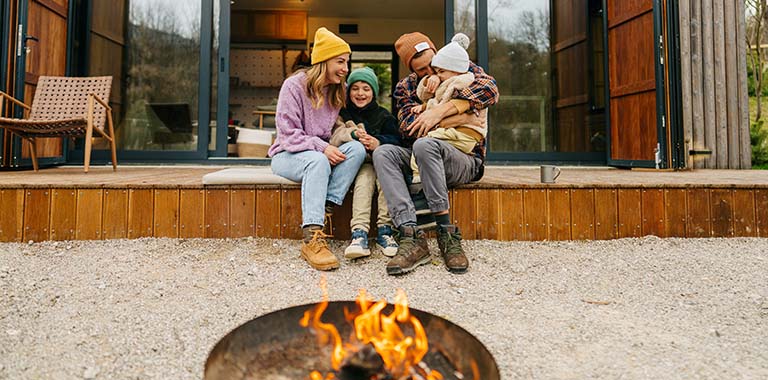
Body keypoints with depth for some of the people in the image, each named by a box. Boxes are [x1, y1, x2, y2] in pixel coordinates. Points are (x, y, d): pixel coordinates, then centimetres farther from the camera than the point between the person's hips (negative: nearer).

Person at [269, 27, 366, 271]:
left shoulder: (339, 91, 9)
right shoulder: (294, 85, -8)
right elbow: (288, 133, -14)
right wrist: (320, 148, -25)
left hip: (322, 154, 5)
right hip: (287, 155, -5)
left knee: (357, 148, -24)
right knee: (317, 161, -39)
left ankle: (323, 208, -32)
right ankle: (312, 239, -45)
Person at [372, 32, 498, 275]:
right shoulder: (404, 88, 12)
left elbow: (490, 89, -15)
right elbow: (411, 127, -6)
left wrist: (440, 111, -22)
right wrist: (459, 118, -14)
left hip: (465, 160, -3)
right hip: (418, 162, 4)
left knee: (424, 145, -34)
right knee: (383, 153, -24)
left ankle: (447, 234, -31)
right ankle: (411, 236, -37)